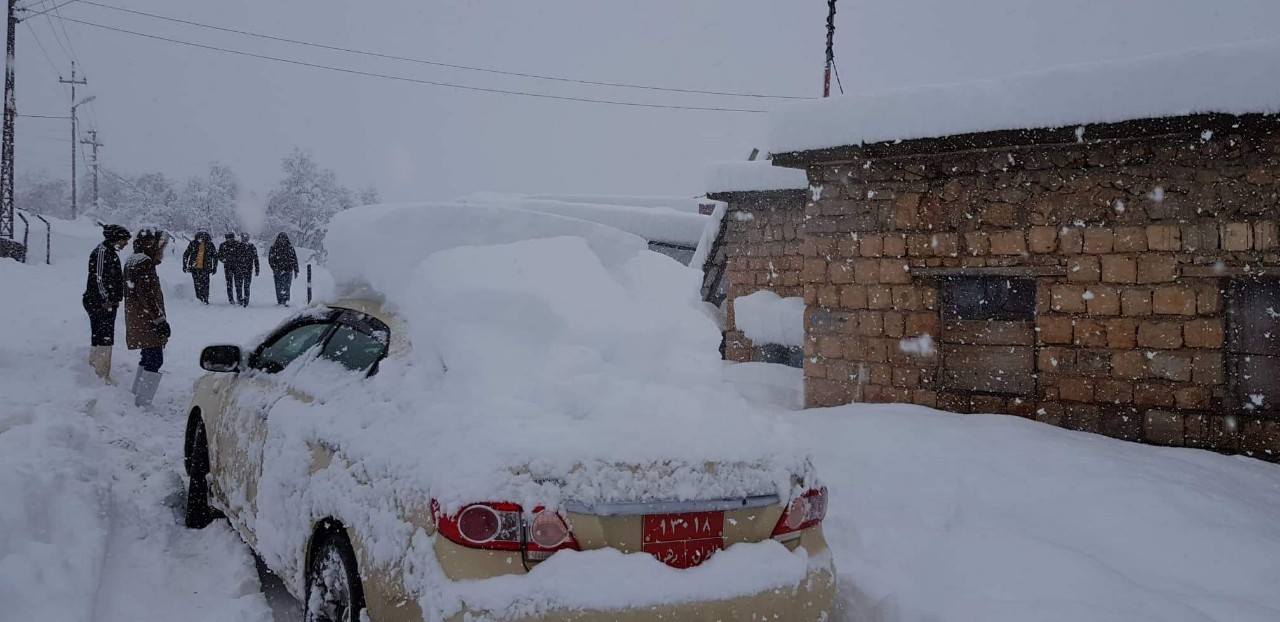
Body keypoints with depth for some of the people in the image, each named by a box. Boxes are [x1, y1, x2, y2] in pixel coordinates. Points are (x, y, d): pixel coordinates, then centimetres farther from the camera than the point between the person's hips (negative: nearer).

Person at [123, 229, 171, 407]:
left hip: (136, 322, 11)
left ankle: (137, 396, 29)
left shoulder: (132, 261, 15)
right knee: (155, 359, -9)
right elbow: (147, 296, -22)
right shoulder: (145, 263, -17)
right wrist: (160, 320, -20)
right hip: (147, 321, -11)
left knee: (148, 357, 21)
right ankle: (143, 402, -10)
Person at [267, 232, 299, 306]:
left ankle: (286, 301, -16)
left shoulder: (290, 247, 7)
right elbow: (270, 259, 2)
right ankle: (280, 301, 11)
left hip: (288, 270, 0)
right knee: (279, 287, 2)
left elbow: (294, 259, 11)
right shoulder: (274, 248, 4)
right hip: (278, 271, 0)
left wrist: (296, 271, 8)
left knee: (286, 286, -12)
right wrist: (274, 268, -12)